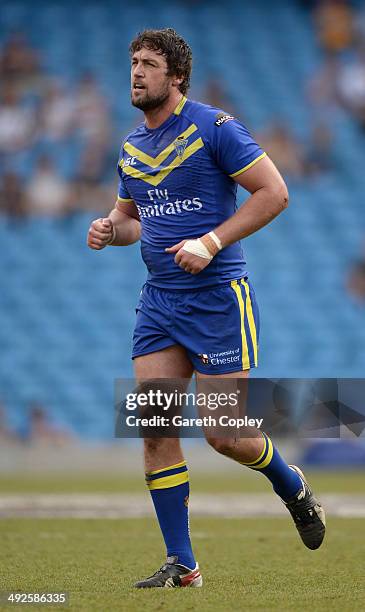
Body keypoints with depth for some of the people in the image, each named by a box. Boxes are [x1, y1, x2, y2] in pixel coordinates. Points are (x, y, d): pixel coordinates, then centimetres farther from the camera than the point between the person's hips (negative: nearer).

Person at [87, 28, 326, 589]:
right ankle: (181, 565, 3)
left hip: (218, 296, -6)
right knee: (156, 431, -3)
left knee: (224, 434, -7)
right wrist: (110, 229, 2)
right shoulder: (132, 147, 13)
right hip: (159, 300, 6)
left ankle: (294, 489, 25)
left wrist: (211, 243, -18)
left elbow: (274, 192, -11)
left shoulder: (213, 127, -8)